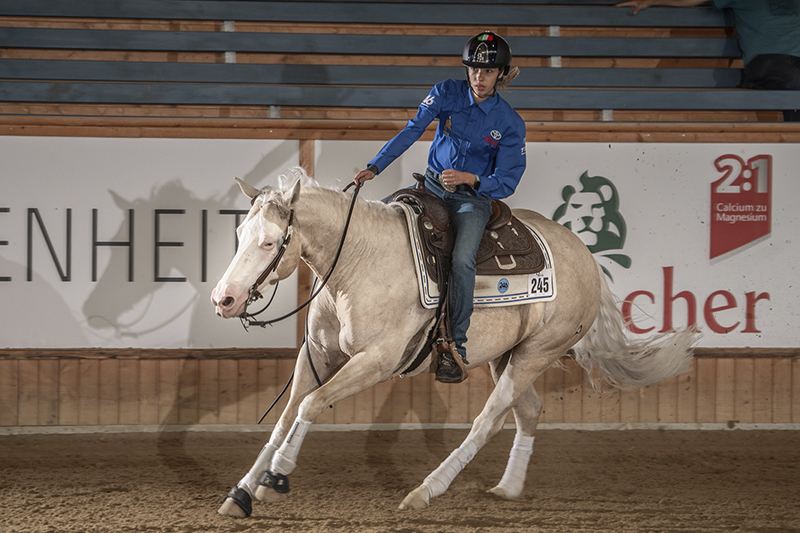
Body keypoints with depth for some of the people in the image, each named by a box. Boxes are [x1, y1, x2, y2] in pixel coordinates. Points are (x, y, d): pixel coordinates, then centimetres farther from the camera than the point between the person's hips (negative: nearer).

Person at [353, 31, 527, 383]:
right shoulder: (448, 94, -2)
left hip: (474, 199, -4)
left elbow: (505, 184, -8)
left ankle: (456, 347, -22)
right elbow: (412, 131, -8)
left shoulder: (510, 123, -8)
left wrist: (470, 179, -26)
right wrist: (375, 167, -18)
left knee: (462, 259, -28)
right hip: (433, 186, 4)